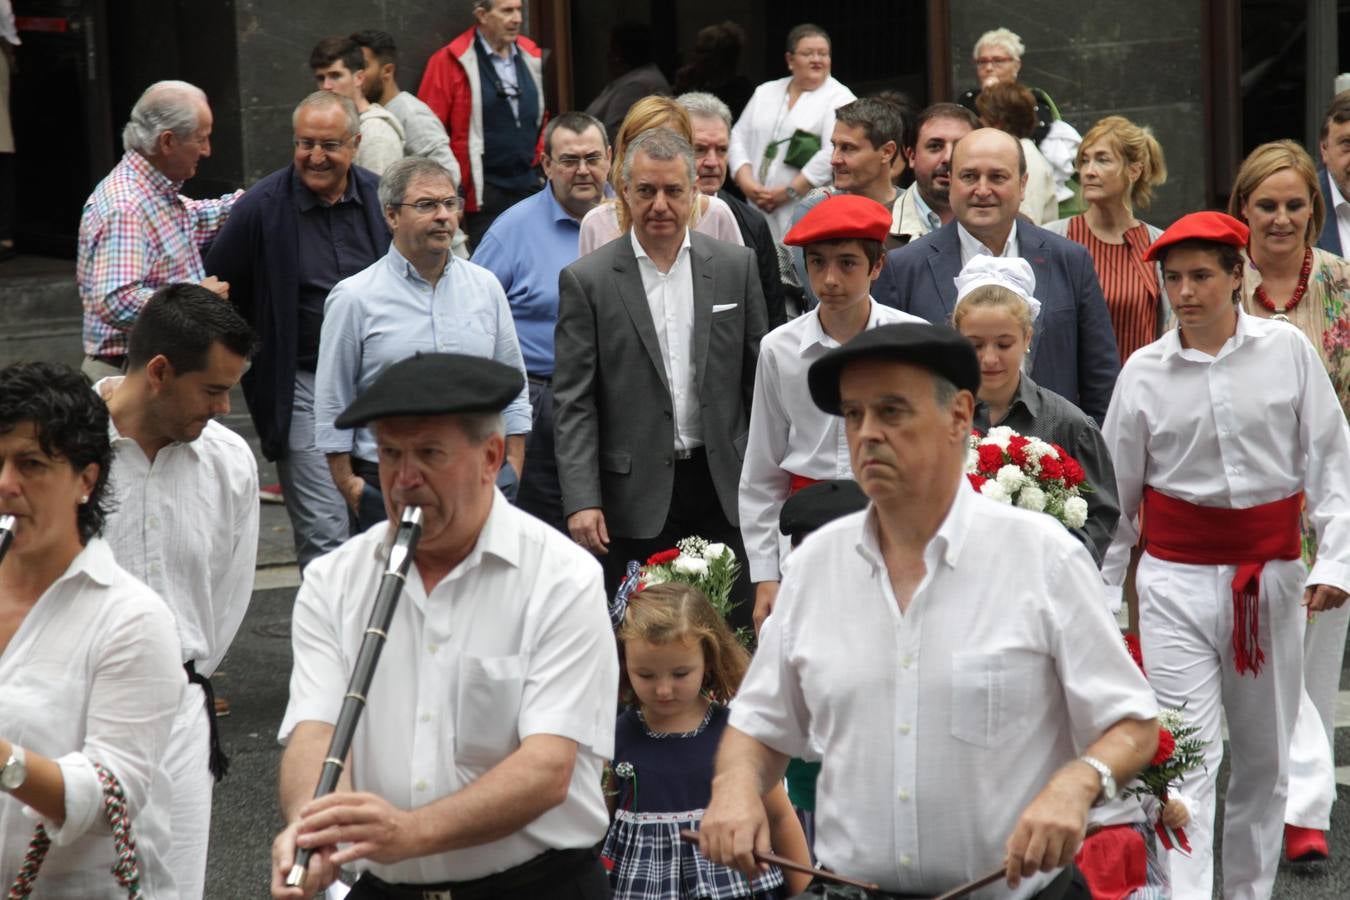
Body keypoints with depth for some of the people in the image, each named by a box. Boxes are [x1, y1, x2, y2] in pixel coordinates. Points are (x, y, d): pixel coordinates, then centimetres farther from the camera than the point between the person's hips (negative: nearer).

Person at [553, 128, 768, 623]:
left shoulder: (736, 267, 6)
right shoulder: (586, 280, -2)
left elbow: (758, 379, 9)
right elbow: (573, 403, -4)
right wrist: (581, 501, -12)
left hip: (723, 490, 2)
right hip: (634, 499, -2)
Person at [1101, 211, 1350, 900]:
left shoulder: (1286, 349, -1)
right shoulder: (1145, 371, 0)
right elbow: (1117, 493, 7)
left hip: (1271, 577, 1)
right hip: (1176, 579, -1)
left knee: (1265, 758, 11)